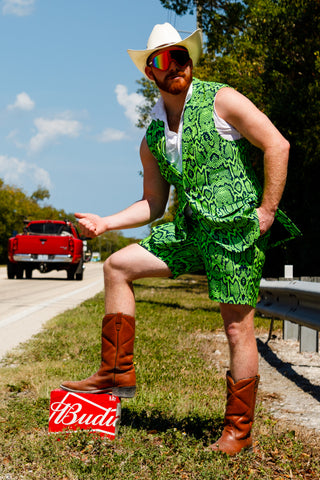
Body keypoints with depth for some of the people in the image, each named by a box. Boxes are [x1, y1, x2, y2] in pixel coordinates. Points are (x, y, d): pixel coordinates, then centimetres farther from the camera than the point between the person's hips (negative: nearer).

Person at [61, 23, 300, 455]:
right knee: (117, 267, 3)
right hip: (191, 230, 7)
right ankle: (117, 372, 8)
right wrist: (105, 223, 6)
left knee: (238, 326, -2)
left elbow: (277, 145, -9)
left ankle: (239, 431, 10)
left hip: (236, 229, -6)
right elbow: (153, 204, 18)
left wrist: (267, 211, -13)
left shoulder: (222, 101, -4)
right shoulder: (152, 139, 13)